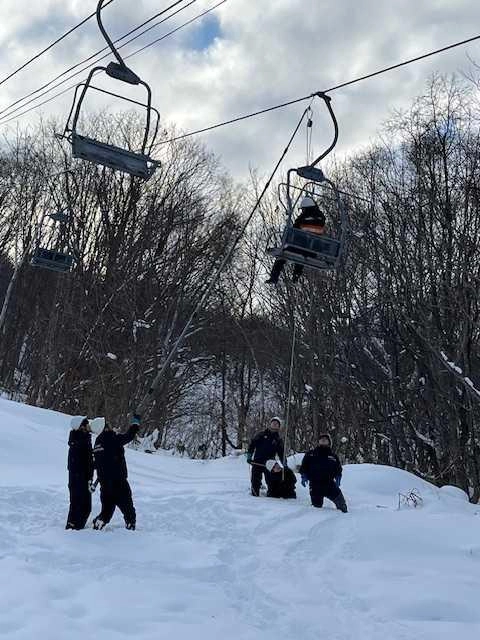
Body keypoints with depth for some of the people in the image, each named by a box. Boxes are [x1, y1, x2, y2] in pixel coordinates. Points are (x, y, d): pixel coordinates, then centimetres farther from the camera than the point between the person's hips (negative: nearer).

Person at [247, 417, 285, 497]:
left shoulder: (278, 440, 8)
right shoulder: (262, 434, 4)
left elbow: (281, 453, 10)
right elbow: (252, 444, 5)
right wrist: (249, 455, -4)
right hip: (257, 462, -1)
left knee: (270, 481, 2)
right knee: (256, 481, 2)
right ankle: (255, 495, 10)